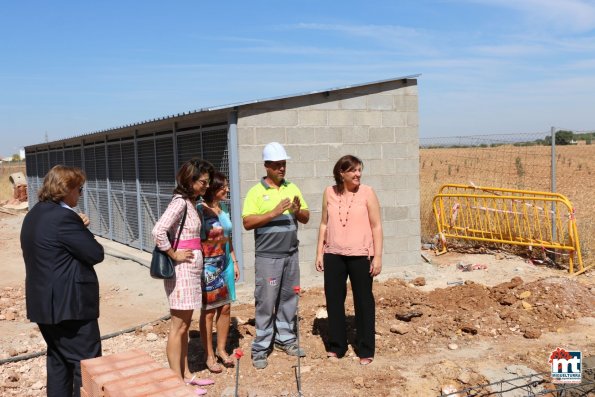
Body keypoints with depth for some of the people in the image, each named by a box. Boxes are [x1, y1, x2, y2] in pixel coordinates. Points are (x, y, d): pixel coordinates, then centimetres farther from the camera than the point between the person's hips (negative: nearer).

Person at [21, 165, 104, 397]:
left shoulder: (34, 215, 11)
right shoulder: (63, 217, -20)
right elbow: (96, 254, -17)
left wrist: (78, 228, 6)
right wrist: (84, 230, 1)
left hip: (45, 302, 10)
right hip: (69, 304, -10)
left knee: (58, 360, 18)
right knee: (87, 364, 0)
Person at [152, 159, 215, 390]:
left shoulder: (191, 202, 12)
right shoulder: (180, 202, -15)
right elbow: (158, 231, -27)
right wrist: (173, 255, -18)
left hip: (192, 269, 9)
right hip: (182, 269, -9)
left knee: (184, 326, 15)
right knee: (178, 327, -1)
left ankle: (185, 375, 26)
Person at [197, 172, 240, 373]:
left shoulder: (224, 208, 10)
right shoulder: (201, 209, -12)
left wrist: (234, 262, 16)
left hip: (225, 262, 7)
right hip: (208, 265, -7)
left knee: (225, 308, 12)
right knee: (208, 311, 3)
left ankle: (221, 349, 28)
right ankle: (210, 356, 16)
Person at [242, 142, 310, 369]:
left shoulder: (292, 188, 10)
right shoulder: (256, 192, -4)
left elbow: (306, 218, 12)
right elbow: (247, 222, -12)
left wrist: (297, 211, -10)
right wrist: (274, 213, -21)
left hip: (291, 254, 5)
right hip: (267, 257, -5)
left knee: (289, 299, 13)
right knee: (266, 303, -2)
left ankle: (285, 339, 27)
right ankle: (260, 349, 8)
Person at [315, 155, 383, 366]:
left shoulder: (367, 193, -4)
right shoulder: (329, 192, 4)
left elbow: (376, 226, -4)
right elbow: (324, 224, 9)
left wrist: (378, 257, -8)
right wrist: (319, 253, 6)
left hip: (360, 255, -3)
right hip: (333, 255, 3)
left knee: (363, 301, 5)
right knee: (333, 300, 11)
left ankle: (366, 350, 19)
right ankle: (336, 346, 27)